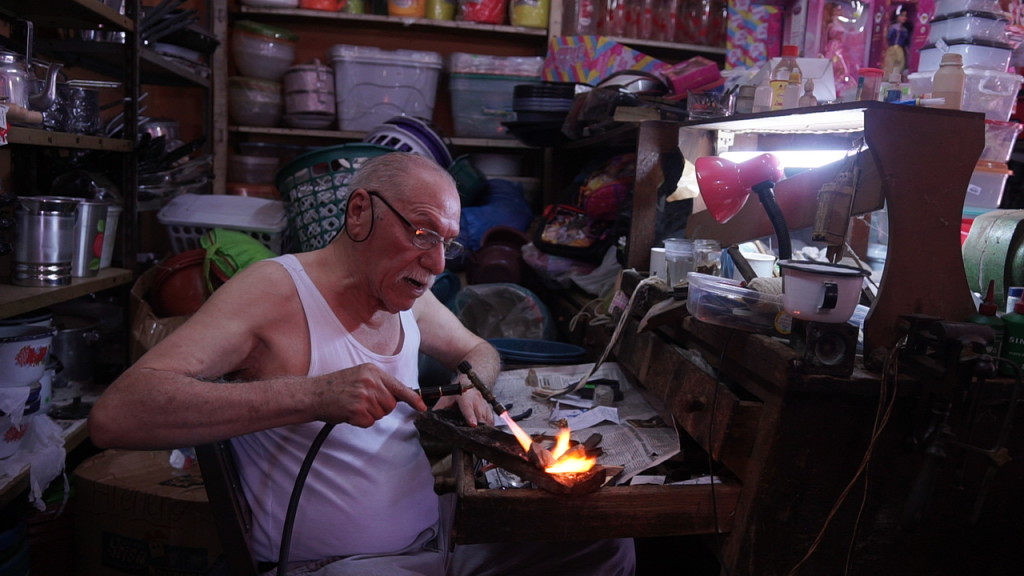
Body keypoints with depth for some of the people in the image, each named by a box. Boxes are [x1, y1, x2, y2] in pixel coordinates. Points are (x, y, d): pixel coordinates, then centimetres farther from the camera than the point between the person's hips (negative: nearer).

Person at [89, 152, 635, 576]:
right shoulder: (273, 291, -16)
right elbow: (113, 416, -28)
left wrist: (471, 389, 0)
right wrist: (314, 396, -37)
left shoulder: (409, 297, 5)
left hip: (436, 528, 8)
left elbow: (478, 351, 26)